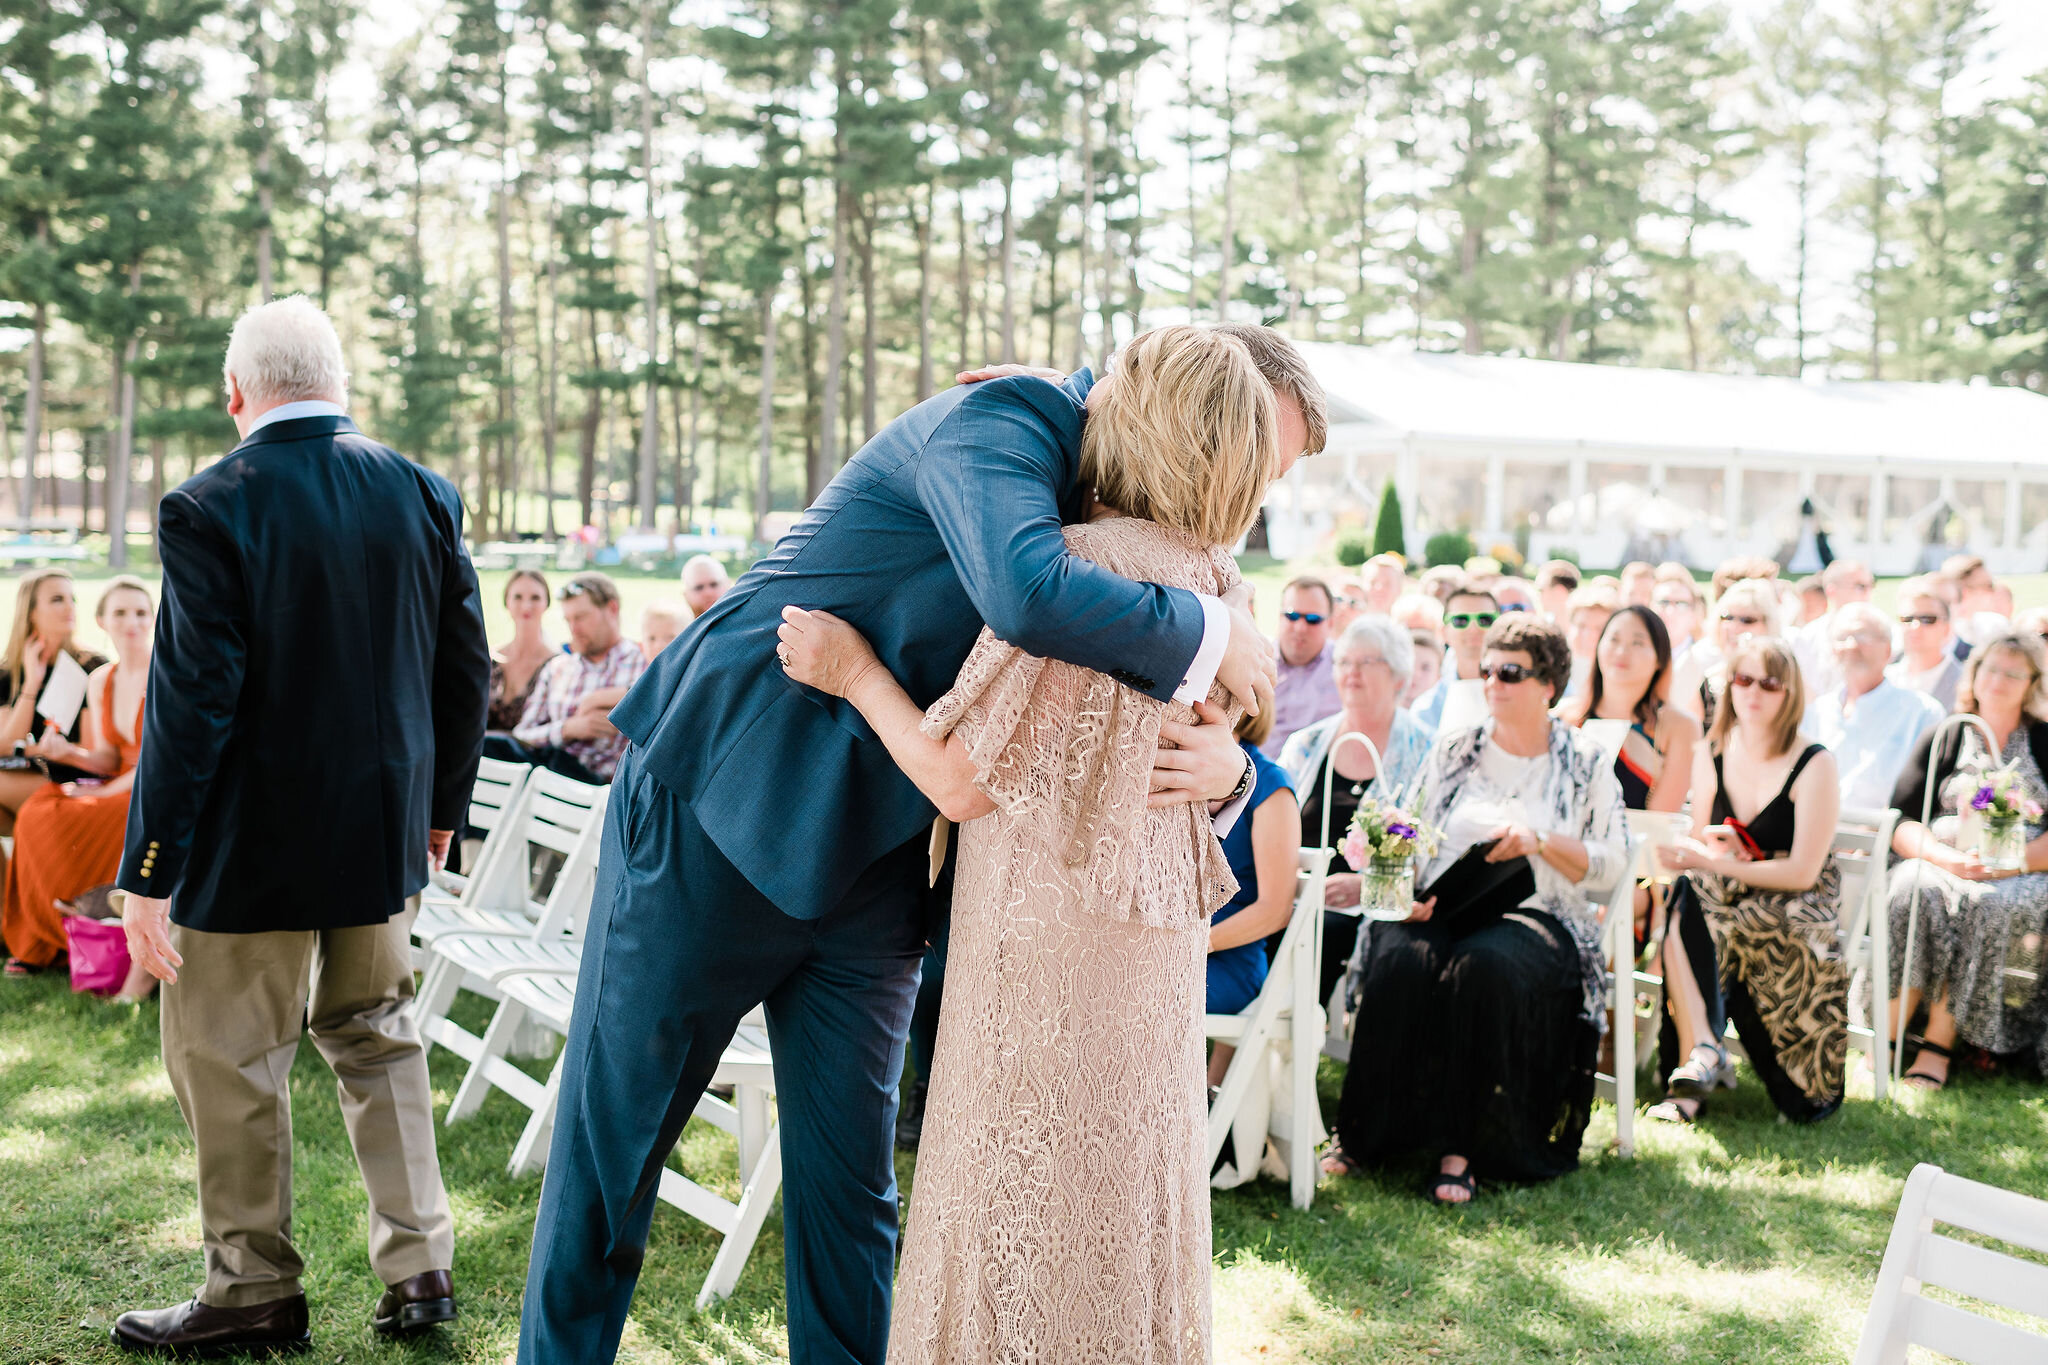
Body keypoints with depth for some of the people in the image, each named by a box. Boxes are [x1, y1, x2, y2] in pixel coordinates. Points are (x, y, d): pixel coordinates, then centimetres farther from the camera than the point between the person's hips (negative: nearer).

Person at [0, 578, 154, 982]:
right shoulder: (99, 681, 9)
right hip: (121, 787, 7)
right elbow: (108, 759, 11)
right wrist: (68, 753, -10)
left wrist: (108, 792, -14)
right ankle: (39, 945, -6)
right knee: (38, 815, -16)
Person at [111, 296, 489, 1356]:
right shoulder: (422, 494, 0)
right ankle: (420, 1265, 22)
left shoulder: (210, 509, -16)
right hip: (383, 833, 6)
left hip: (253, 842, -5)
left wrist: (147, 873, -11)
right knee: (375, 1036, 20)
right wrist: (442, 805, 17)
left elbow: (191, 702, -18)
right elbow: (465, 669, 5)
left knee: (227, 1061, 9)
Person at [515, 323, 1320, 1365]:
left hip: (871, 863, 7)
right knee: (609, 1141, 8)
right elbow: (1029, 595, -40)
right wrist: (1209, 636, -26)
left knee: (850, 1185, 9)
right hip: (717, 812, -7)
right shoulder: (999, 420, -19)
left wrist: (1224, 762, -16)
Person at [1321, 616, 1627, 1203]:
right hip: (1446, 909, 2)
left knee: (1485, 963, -38)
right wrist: (1409, 889, -8)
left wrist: (1539, 840, -10)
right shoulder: (1453, 752, 16)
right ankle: (1367, 1133, -24)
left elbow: (1611, 863, 5)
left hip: (1536, 915, -2)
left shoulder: (1585, 763, 11)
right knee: (1400, 959, -33)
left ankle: (1458, 1146, -32)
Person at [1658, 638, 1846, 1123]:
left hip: (1794, 900, -4)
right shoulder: (1711, 755, 5)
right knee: (1678, 898, -29)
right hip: (1728, 898, 4)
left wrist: (1707, 861, -19)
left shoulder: (1814, 765, -9)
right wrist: (1708, 844, -11)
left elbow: (1802, 871, -14)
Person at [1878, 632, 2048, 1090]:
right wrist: (1947, 856, -15)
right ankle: (1887, 1036, -34)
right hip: (1944, 866, 2)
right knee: (1913, 889, -33)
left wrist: (2011, 860, -17)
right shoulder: (1944, 739, 12)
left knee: (1983, 903, -36)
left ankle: (1940, 1041, -30)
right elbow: (1900, 825, 3)